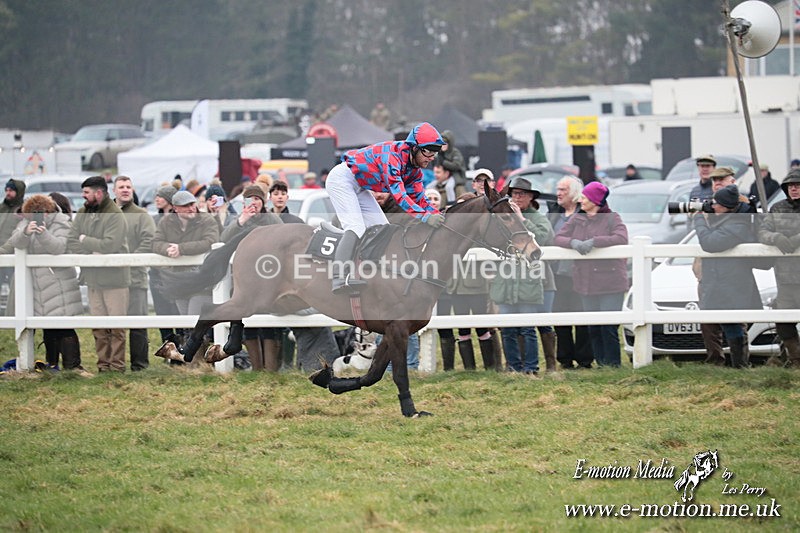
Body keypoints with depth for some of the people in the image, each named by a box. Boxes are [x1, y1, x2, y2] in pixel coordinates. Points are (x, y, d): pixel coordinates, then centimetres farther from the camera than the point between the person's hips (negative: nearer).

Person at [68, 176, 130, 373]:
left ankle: (117, 365, 0)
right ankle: (103, 365, 13)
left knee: (117, 325, -3)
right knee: (98, 327, 8)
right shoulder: (82, 214, 10)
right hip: (92, 278, 6)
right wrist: (91, 252, -14)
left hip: (114, 278, -6)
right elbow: (71, 243, 2)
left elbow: (109, 245, -22)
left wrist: (84, 240, -9)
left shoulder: (115, 215, -11)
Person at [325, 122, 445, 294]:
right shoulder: (392, 155, -30)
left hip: (360, 188, 10)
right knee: (356, 228, -24)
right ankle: (340, 278, -35)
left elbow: (419, 199, 1)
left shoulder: (415, 169, 0)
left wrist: (440, 217, -15)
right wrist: (425, 217, -44)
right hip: (342, 179, -10)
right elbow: (398, 194, -37)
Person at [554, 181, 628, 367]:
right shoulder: (577, 219, 10)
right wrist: (573, 243, -18)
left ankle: (612, 364, -4)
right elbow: (558, 238, 4)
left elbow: (621, 238, -20)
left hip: (610, 281, -5)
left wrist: (593, 242, -24)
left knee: (609, 328, -9)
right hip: (586, 281, 5)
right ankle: (600, 364, 15)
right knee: (593, 327, 8)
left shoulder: (611, 218, -4)